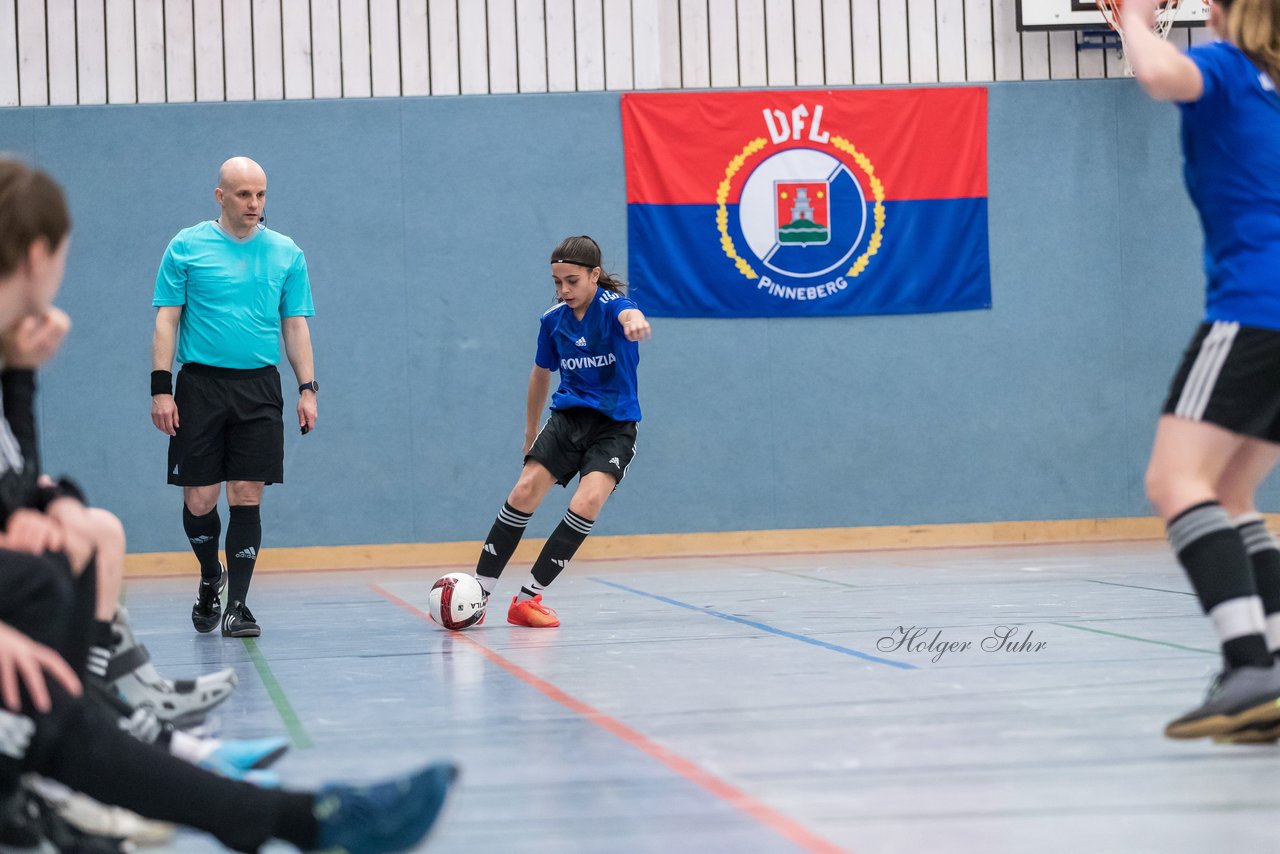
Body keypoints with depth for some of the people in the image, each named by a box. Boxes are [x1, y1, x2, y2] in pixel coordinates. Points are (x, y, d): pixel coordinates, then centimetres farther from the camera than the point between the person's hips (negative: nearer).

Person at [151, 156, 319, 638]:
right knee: (199, 499, -1)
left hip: (259, 386, 1)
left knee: (247, 497, -4)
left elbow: (296, 326, 11)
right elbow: (167, 320, 2)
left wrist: (307, 388, 1)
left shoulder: (286, 254, 9)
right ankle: (210, 579, 26)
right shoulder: (187, 247, 3)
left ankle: (237, 606, 2)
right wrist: (161, 386, -6)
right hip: (200, 385, -1)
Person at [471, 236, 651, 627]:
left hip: (615, 425, -4)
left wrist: (635, 321, -65)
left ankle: (528, 597, -16)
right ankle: (477, 593, -8)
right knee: (525, 491, -13)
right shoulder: (553, 319, 2)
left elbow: (629, 314, -40)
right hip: (569, 416, 4)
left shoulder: (611, 304, -13)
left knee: (588, 502, -23)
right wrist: (531, 430, 27)